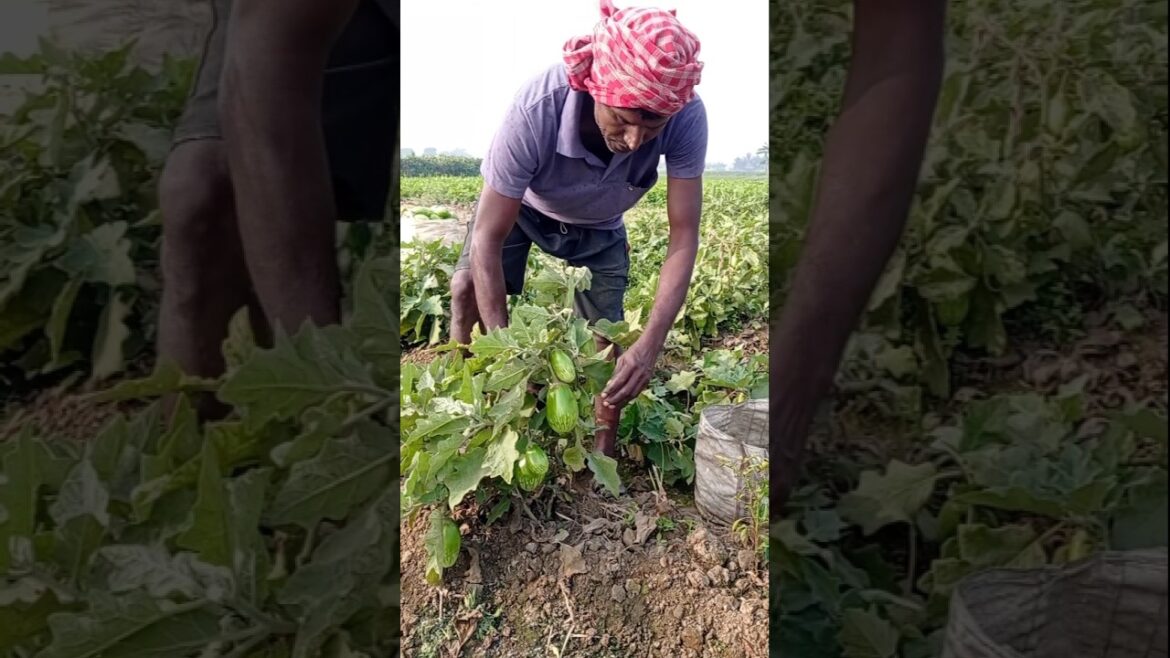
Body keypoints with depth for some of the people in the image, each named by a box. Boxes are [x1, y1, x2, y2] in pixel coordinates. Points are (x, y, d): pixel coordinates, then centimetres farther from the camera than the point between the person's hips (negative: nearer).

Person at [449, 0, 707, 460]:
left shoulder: (687, 117, -38)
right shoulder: (537, 109, -43)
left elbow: (684, 235, -31)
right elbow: (488, 238, -37)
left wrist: (651, 342, -42)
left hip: (598, 226, 1)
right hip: (519, 204, -1)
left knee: (608, 341, -2)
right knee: (466, 287, -22)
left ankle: (603, 458, 17)